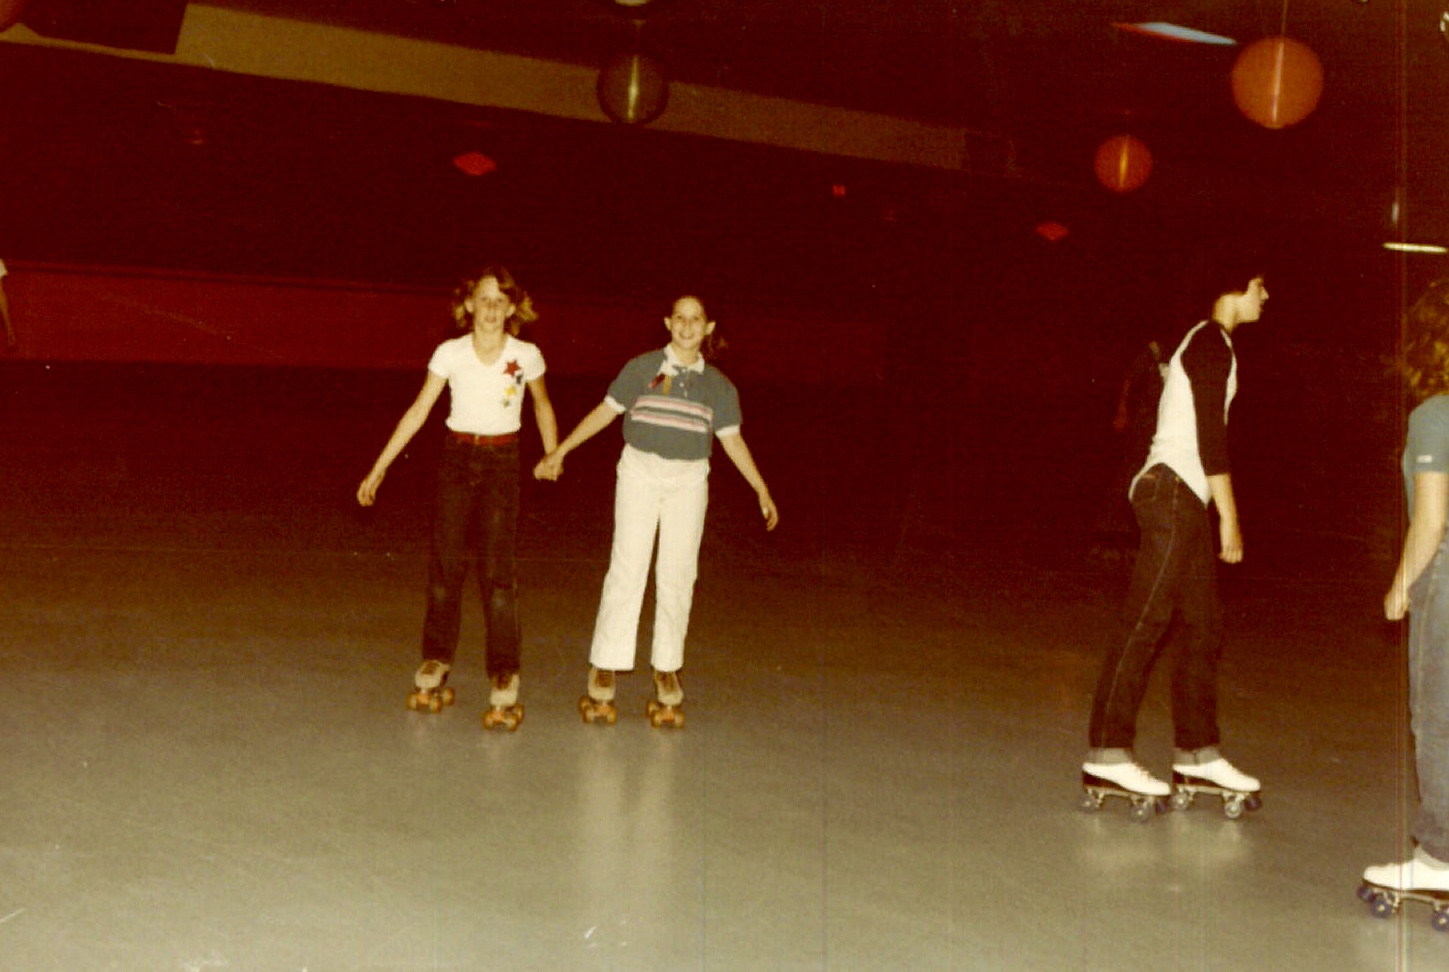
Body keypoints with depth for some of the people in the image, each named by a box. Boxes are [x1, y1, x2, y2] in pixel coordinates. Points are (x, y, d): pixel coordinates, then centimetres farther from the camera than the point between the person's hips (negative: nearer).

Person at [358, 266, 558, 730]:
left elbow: (542, 407, 15)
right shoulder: (450, 353, -1)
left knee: (497, 570, -9)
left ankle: (504, 683, -5)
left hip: (502, 461, -1)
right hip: (456, 457, 2)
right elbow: (418, 412, -1)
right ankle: (435, 667, 17)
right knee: (446, 564, 3)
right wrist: (379, 468, -3)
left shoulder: (526, 356, -2)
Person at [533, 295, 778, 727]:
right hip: (640, 473, -2)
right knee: (627, 569, -5)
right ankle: (604, 673, 1)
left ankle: (667, 671, 15)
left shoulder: (718, 385, 7)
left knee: (677, 577, 3)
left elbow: (732, 439, 11)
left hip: (689, 482, 2)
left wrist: (762, 491, 8)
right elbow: (605, 412, 4)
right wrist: (560, 451, 1)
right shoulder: (642, 368, 1)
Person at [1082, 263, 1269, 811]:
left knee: (1203, 624, 10)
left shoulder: (1202, 343, 22)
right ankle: (1107, 754, -11)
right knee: (1146, 623, -12)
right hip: (1174, 489, -10)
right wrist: (1230, 516, -15)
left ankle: (1197, 754, 15)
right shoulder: (1213, 344, -9)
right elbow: (1210, 434, -15)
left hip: (1179, 498, 10)